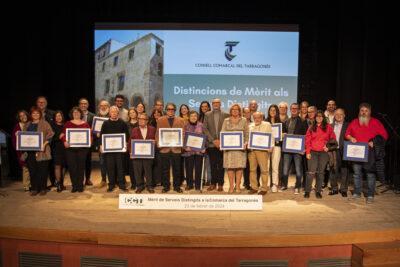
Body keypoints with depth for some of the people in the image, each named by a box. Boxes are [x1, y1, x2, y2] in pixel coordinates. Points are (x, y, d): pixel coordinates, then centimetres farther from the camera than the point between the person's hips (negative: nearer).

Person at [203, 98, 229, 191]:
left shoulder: (226, 115, 4)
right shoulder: (207, 115, 8)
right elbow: (205, 129, 1)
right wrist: (213, 140, -8)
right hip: (211, 144, 1)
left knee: (221, 164, 3)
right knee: (213, 165, 6)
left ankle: (220, 184, 10)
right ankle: (213, 183, 14)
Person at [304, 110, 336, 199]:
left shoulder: (328, 127, 7)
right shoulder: (311, 128, 7)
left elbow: (333, 138, 9)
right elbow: (307, 140, 3)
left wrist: (328, 146, -5)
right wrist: (308, 152, -5)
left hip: (324, 153, 1)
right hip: (313, 152, -1)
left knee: (320, 172, 7)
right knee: (311, 172, -6)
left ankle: (318, 191, 14)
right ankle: (307, 191, 0)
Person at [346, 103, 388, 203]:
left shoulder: (375, 122, 1)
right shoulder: (354, 122, 11)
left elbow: (384, 135, -1)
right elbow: (347, 133, 16)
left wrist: (375, 142, -14)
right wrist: (350, 137, -5)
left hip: (369, 151, -3)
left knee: (370, 173, -1)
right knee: (357, 173, 9)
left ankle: (370, 195, 8)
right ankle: (357, 193, 20)